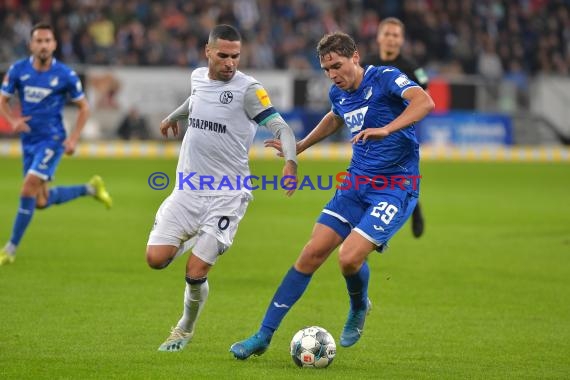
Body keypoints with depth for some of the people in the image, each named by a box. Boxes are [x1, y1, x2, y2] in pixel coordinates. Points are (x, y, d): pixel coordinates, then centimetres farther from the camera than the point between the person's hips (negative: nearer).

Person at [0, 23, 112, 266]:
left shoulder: (65, 75, -9)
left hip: (52, 139, -5)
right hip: (29, 140, 5)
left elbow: (83, 107, 2)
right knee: (41, 201, 10)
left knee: (28, 189, -19)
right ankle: (90, 188, 34)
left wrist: (73, 138, -8)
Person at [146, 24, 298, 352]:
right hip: (188, 188, 5)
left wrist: (290, 162, -38)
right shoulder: (198, 77, 7)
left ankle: (186, 329, 19)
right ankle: (191, 239, 26)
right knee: (156, 259, -9)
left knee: (196, 272, -10)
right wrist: (174, 116, 51)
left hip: (228, 194, -5)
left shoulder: (248, 89, -12)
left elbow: (281, 127, -19)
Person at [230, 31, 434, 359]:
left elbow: (424, 102, -32)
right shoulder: (339, 94, 9)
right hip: (356, 184, 7)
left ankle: (359, 308, 15)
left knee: (350, 258, -21)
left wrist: (386, 129, -45)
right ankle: (264, 336, 4)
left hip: (395, 188, -7)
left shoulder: (385, 78, -13)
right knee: (312, 254, -2)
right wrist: (298, 147, 38)